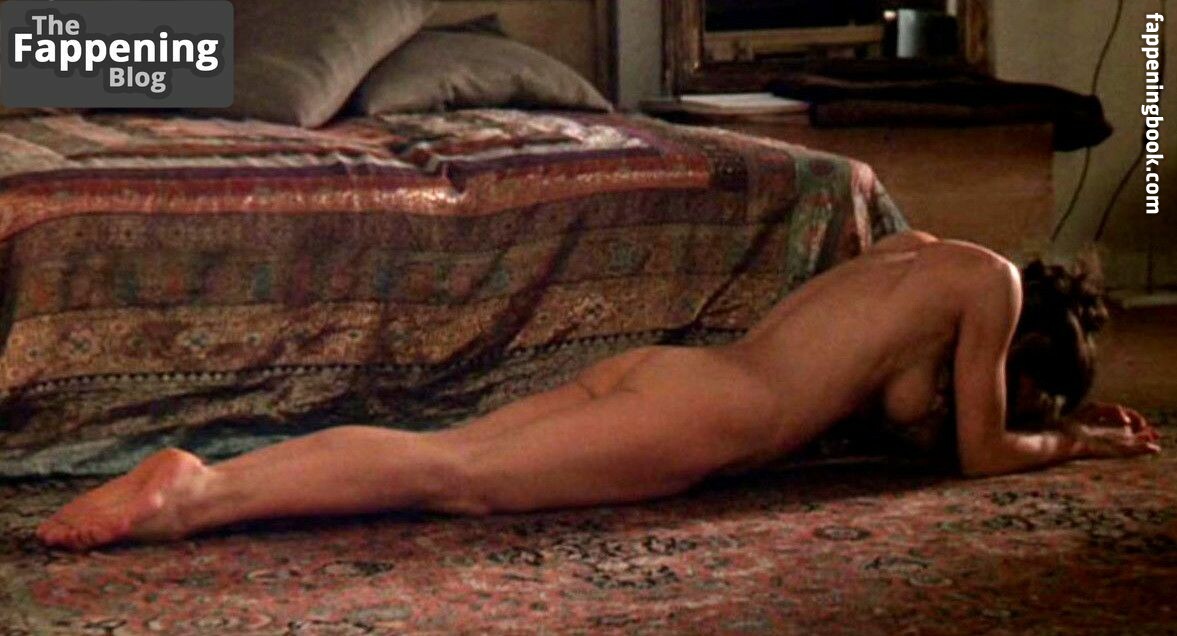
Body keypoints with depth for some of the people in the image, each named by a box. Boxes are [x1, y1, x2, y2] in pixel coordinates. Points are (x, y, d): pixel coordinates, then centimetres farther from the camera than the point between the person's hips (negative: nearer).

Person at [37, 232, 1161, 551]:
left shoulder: (908, 250, 30)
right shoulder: (991, 282, 6)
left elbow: (900, 406, 42)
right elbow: (983, 452, 8)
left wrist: (1049, 419, 42)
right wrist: (1074, 443, 25)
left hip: (652, 367, 8)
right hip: (708, 413, -8)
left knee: (435, 451, -6)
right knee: (457, 474, -20)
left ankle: (205, 476, -19)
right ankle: (198, 495, -32)